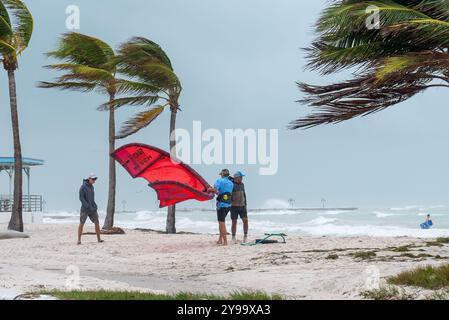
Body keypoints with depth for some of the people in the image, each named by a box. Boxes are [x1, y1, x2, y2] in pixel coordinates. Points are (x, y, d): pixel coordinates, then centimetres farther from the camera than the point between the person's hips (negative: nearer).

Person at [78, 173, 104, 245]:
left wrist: (95, 206, 13)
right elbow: (81, 198, -16)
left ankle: (99, 239, 6)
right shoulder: (83, 187, -10)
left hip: (92, 208, 7)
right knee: (81, 224, -6)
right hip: (85, 208, -6)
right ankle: (79, 240, -2)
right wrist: (88, 206, -23)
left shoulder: (91, 187, 13)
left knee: (97, 223, 1)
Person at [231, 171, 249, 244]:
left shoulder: (242, 184, 12)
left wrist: (245, 204, 19)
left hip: (242, 206, 5)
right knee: (234, 222, 0)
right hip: (234, 206, -5)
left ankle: (245, 236, 4)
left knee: (245, 220, -5)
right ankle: (233, 237, 12)